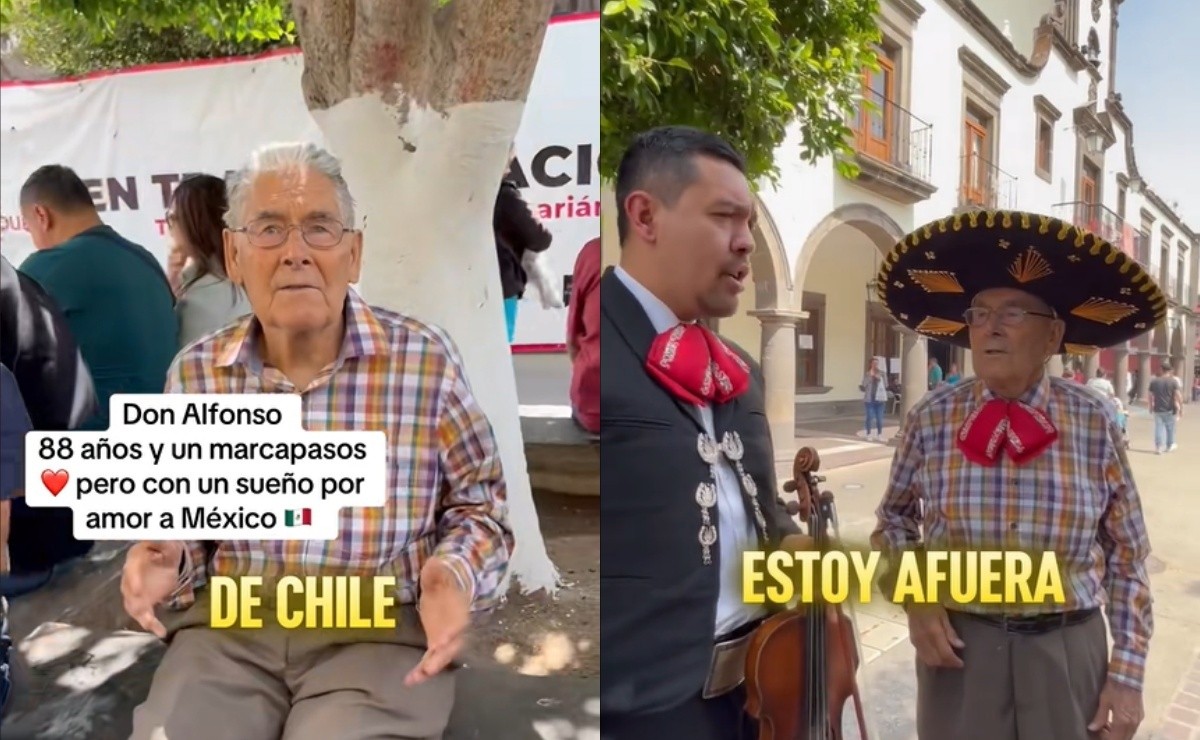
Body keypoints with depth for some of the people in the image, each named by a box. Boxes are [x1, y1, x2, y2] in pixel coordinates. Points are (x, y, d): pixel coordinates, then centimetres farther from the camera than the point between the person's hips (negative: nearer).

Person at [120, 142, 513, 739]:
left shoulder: (426, 360, -8)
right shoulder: (195, 373, 2)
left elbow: (479, 502, 3)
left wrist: (455, 572, -17)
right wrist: (167, 561, -7)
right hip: (228, 626, 3)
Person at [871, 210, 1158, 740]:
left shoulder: (1093, 423, -6)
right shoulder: (932, 419, -6)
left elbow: (1128, 555, 0)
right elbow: (895, 518, 8)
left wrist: (1127, 675, -2)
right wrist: (915, 598, -7)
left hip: (1068, 653, 0)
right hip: (958, 648, 0)